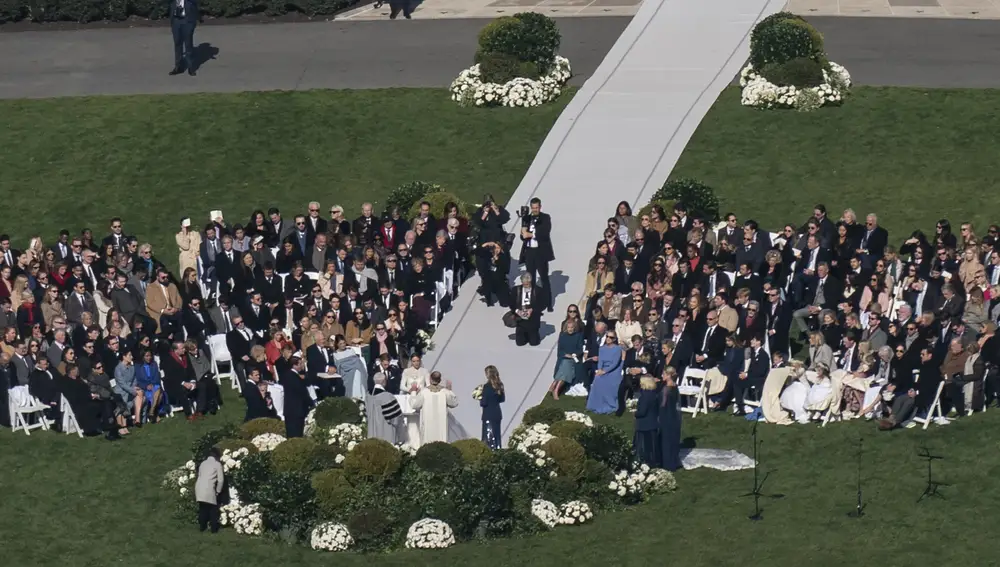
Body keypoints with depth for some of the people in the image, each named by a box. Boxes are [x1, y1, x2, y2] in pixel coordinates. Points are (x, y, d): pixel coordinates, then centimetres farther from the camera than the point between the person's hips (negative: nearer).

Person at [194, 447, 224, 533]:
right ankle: (214, 528, 7)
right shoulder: (217, 464, 3)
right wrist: (218, 491, 10)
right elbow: (221, 480, -2)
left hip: (199, 488, 6)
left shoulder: (203, 463, 20)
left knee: (202, 508, 17)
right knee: (213, 509, 7)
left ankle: (202, 527, 19)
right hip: (209, 489, -5)